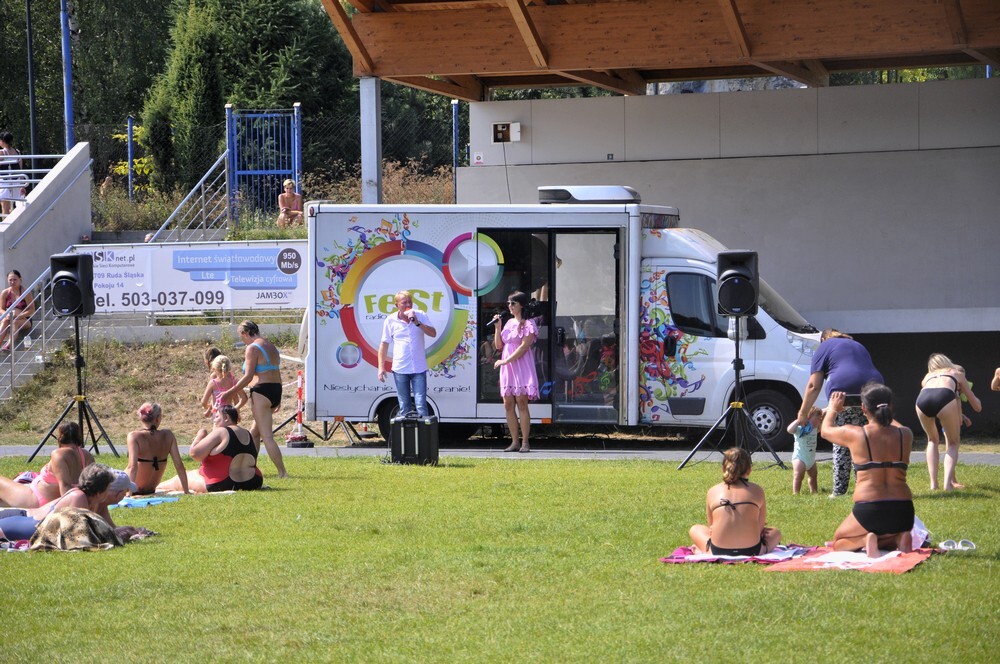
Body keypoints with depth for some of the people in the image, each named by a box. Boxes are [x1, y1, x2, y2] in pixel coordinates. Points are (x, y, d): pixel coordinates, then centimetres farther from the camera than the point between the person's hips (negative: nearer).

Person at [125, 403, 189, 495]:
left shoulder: (134, 437, -21)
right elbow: (179, 465, -8)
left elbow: (133, 467, -31)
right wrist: (186, 491, -2)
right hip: (151, 490, 5)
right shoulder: (168, 435, -9)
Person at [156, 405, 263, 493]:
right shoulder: (250, 436, 10)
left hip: (222, 485, -8)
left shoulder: (220, 433, -14)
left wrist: (200, 436, 1)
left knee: (180, 479, 12)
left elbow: (195, 454, -16)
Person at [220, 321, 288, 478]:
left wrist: (230, 392, -9)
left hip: (261, 391, -9)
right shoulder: (271, 347, 16)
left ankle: (282, 472, -14)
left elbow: (248, 377, -15)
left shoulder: (252, 348, -10)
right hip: (276, 389, 9)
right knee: (255, 433, 18)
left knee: (267, 436, -7)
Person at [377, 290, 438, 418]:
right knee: (404, 407, 8)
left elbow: (433, 334, -8)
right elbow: (384, 344, 5)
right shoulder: (390, 321, 0)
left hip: (419, 369, -1)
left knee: (421, 406, -6)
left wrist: (417, 323, -21)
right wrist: (381, 367, 2)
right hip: (400, 369, 1)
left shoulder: (420, 316, 0)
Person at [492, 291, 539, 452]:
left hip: (522, 366, -7)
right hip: (507, 368, 7)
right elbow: (499, 345, 16)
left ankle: (525, 442, -7)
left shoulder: (528, 324, -6)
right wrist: (497, 327, 4)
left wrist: (505, 361, -16)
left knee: (521, 403, -9)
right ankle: (514, 442, 6)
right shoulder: (509, 323, 16)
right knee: (508, 405, 2)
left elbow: (523, 347, -14)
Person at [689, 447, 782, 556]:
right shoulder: (757, 491, 4)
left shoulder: (713, 492, 6)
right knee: (775, 533, 32)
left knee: (695, 529, 31)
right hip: (751, 551, 0)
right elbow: (761, 527, 8)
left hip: (718, 552, 0)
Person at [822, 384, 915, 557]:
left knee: (838, 542, 25)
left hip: (868, 510, -3)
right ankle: (898, 539, 2)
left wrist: (833, 409, 38)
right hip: (903, 513, 3)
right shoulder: (905, 435, 2)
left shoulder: (854, 434, -5)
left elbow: (826, 430, 18)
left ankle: (866, 540, -7)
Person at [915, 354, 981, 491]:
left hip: (922, 399, 2)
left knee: (932, 440, 28)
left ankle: (933, 483, 17)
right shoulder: (957, 374, 34)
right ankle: (948, 483, -2)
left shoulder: (927, 377, 39)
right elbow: (977, 407, 37)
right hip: (945, 397, -2)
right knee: (953, 443, 18)